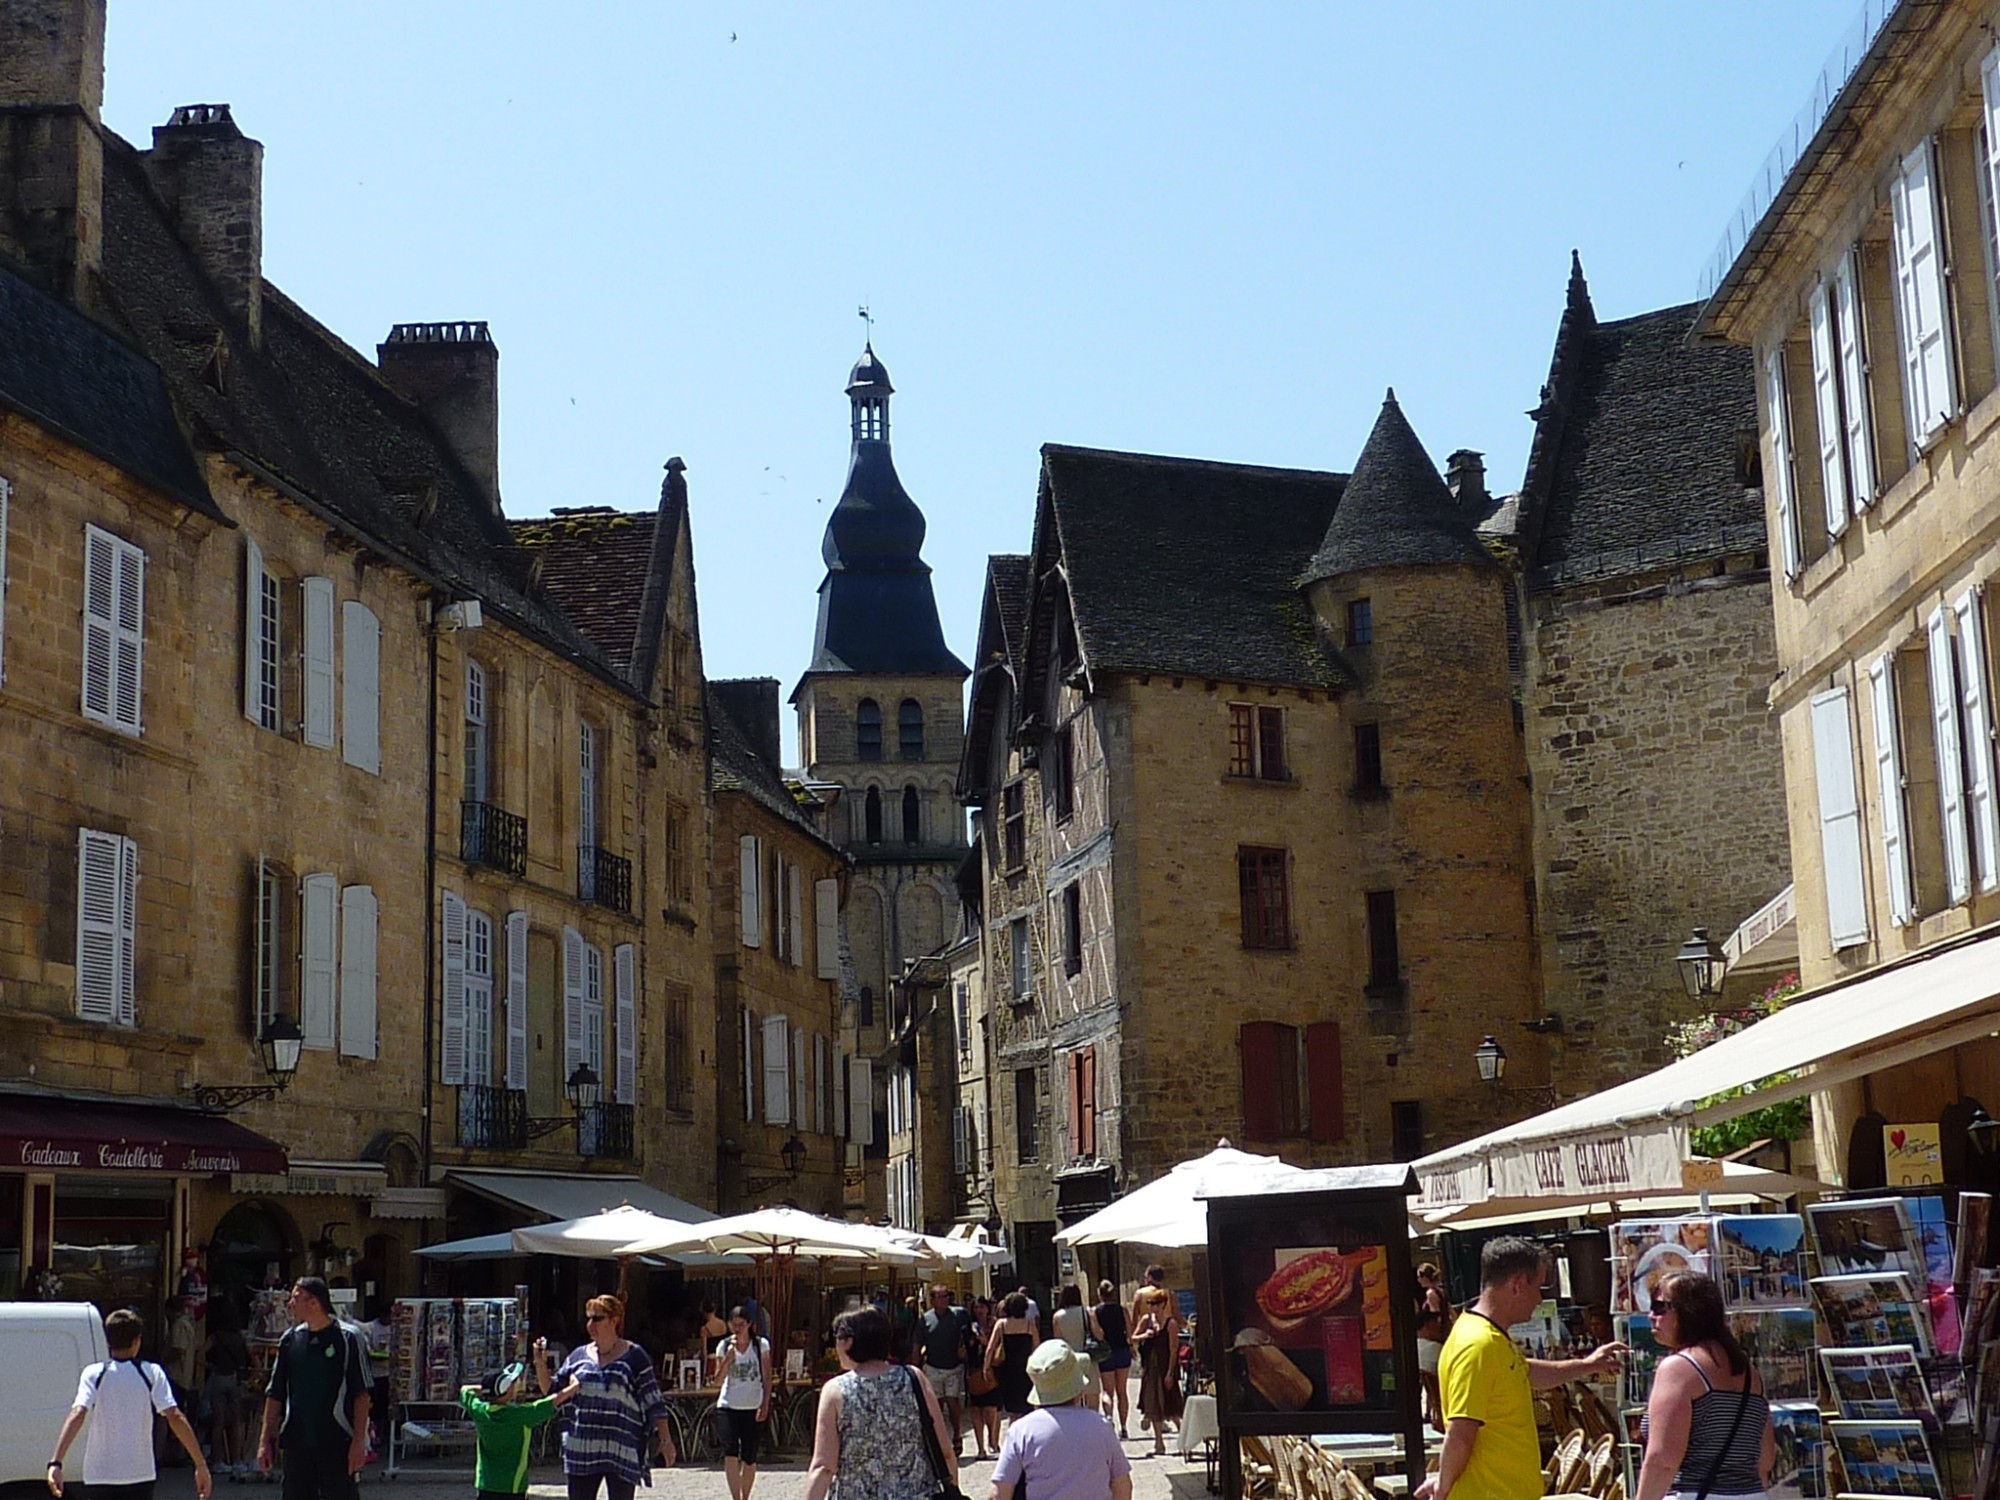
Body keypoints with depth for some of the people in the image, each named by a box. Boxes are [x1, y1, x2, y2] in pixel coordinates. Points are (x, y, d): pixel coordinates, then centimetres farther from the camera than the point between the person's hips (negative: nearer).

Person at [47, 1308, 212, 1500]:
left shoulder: (93, 1374, -3)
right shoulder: (151, 1373, -2)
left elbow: (77, 1415, -19)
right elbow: (175, 1417, -11)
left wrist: (56, 1463, -26)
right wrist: (200, 1464, -11)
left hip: (100, 1475, 0)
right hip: (140, 1475, 0)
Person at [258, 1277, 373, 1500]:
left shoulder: (347, 1339, -4)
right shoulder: (290, 1340, 9)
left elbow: (362, 1395, -5)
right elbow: (275, 1394, 14)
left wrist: (359, 1440, -11)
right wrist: (266, 1439, 9)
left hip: (337, 1442, -4)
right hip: (296, 1442, 4)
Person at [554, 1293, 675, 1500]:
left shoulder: (634, 1356, 0)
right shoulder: (579, 1355, 12)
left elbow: (653, 1402, 0)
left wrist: (665, 1439, -4)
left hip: (621, 1450, -4)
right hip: (582, 1449, 4)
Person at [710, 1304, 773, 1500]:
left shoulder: (761, 1345, 0)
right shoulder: (724, 1346, 3)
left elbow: (767, 1379, 1)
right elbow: (718, 1380, -3)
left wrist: (765, 1405, -8)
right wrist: (729, 1356, -13)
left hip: (752, 1409, 0)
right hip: (728, 1406, 0)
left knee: (749, 1458, 4)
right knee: (730, 1453, -18)